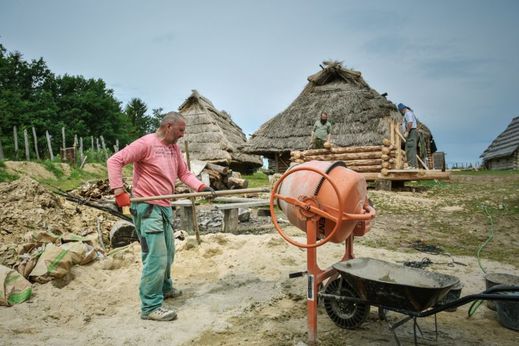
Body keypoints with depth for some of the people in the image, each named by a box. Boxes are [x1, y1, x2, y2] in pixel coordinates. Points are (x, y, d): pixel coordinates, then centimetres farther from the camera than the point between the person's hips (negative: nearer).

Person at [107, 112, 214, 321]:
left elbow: (184, 173, 12)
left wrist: (201, 187, -5)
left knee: (168, 253, 20)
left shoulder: (174, 147, 11)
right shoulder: (146, 143, -13)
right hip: (147, 207, -9)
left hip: (165, 207, 9)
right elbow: (115, 161, -16)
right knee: (157, 256, -11)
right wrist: (119, 191, -23)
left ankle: (165, 288, 40)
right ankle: (151, 306, -1)